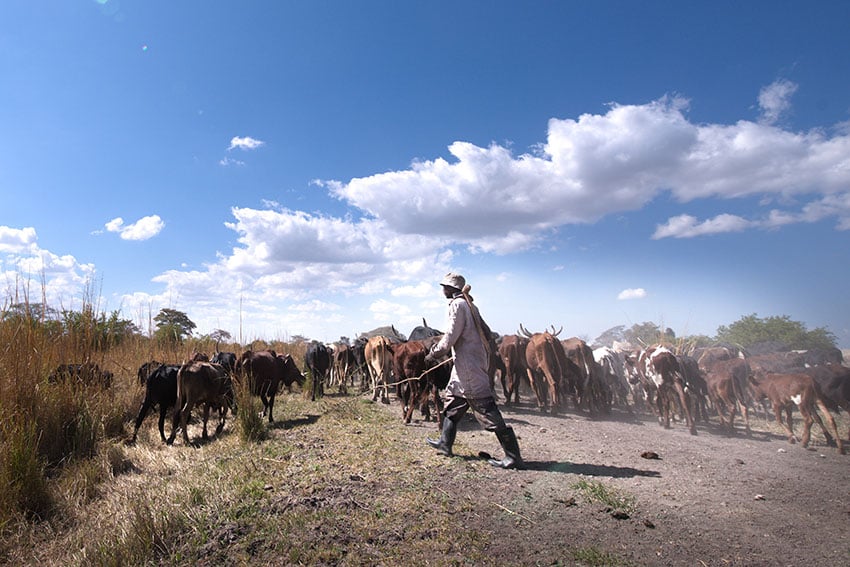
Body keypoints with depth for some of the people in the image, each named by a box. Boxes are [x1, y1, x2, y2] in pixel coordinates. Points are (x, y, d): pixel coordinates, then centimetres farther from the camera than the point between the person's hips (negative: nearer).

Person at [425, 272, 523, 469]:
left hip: (468, 364, -10)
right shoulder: (469, 305, 15)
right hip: (471, 362, 10)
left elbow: (450, 337, -17)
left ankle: (513, 456, -4)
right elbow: (486, 332, 17)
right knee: (453, 401, 20)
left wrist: (433, 355, -5)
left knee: (485, 407, -8)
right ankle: (445, 443, 32)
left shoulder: (458, 305, -13)